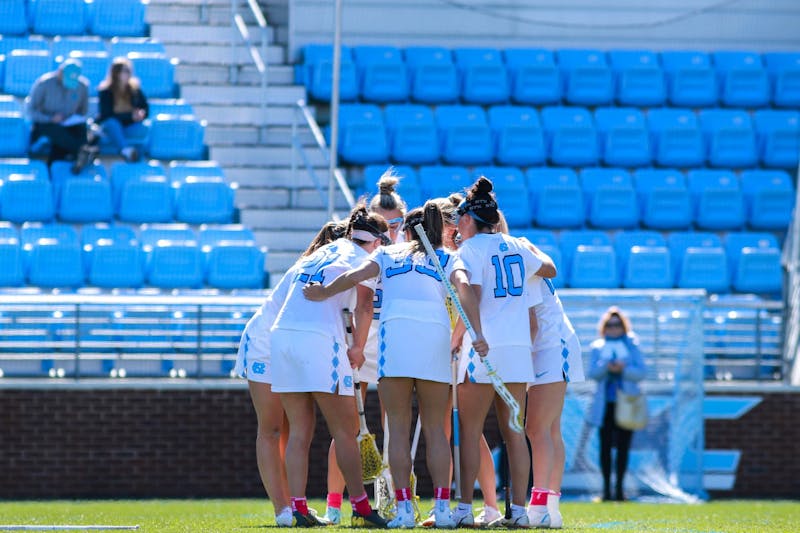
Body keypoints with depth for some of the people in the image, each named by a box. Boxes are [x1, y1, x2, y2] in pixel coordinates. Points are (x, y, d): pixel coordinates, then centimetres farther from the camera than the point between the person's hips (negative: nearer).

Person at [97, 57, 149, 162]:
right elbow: (107, 115, -17)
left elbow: (145, 108, 5)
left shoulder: (134, 88, 0)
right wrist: (131, 116, -26)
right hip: (110, 126, -3)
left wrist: (141, 114, -21)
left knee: (142, 130, -29)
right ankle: (126, 150, -62)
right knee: (112, 123, -38)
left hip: (129, 127, 3)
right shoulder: (105, 90, -10)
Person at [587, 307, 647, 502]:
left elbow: (640, 372, 1)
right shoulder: (598, 347, 11)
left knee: (623, 447, -3)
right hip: (605, 404, 0)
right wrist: (606, 366, -19)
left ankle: (619, 487, -1)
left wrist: (622, 369, -16)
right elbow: (592, 372, -1)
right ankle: (606, 487, 0)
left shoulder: (631, 346, 9)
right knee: (605, 446, -3)